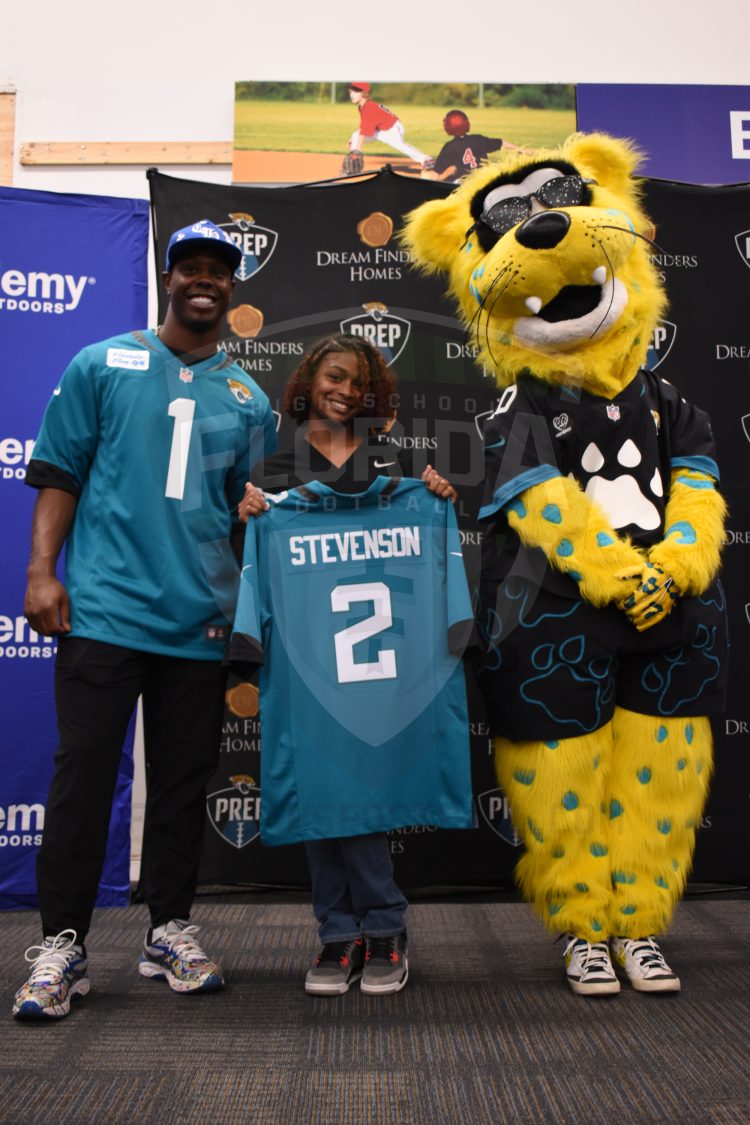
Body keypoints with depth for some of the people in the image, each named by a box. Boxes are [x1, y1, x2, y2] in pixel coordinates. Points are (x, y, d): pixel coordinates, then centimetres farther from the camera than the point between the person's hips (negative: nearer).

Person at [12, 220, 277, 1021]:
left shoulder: (248, 400, 14)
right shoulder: (102, 366, 7)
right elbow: (58, 476, 3)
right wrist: (41, 571, -8)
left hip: (202, 621, 3)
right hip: (103, 609, -3)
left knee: (183, 783, 9)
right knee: (83, 775, 0)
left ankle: (171, 931, 23)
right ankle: (61, 943, 12)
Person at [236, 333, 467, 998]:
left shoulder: (393, 459, 14)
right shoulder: (274, 468, 10)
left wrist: (440, 499, -3)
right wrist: (248, 516, -10)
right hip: (306, 638, 0)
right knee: (320, 778, 2)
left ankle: (378, 929, 11)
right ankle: (343, 932, 14)